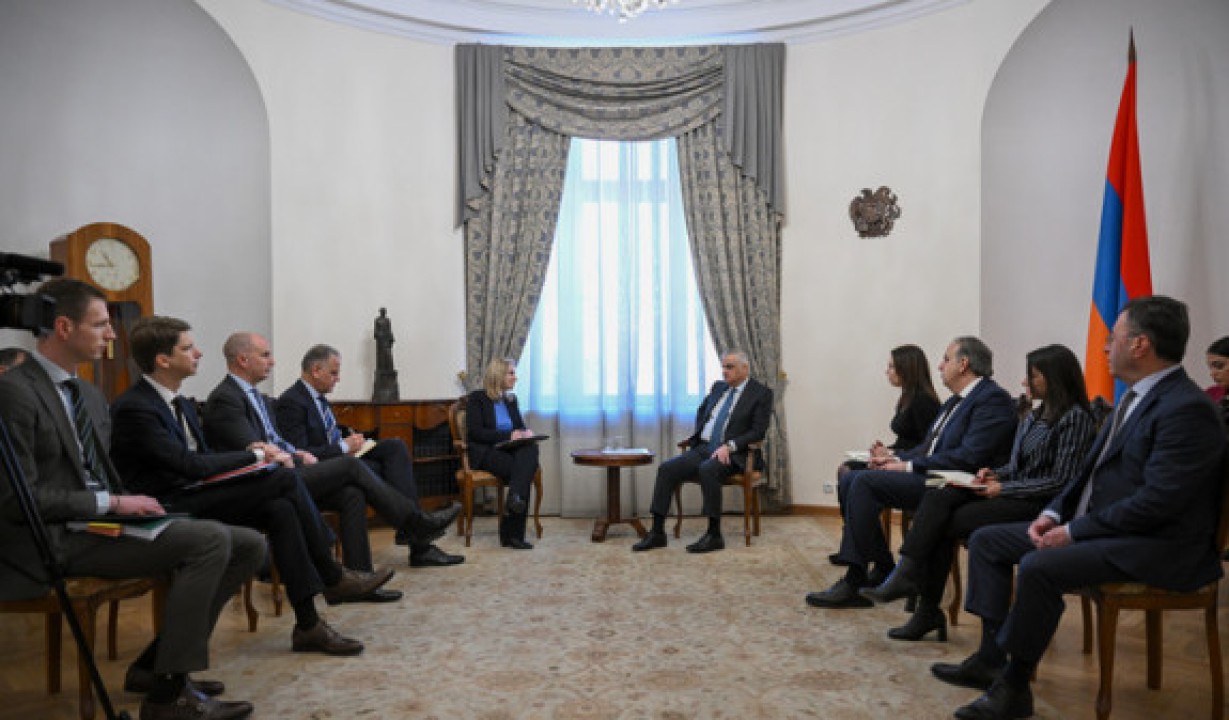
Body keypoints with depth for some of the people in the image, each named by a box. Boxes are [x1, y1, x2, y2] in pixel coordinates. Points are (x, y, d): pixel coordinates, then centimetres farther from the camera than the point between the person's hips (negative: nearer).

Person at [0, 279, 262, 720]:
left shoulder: (90, 395, 17)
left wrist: (130, 503, 2)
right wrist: (112, 503, -16)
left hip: (101, 521, 9)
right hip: (55, 541, -9)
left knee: (248, 545, -4)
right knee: (210, 539, -27)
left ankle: (154, 665, 3)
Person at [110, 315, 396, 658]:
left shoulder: (182, 405, 15)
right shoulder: (133, 408, -14)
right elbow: (189, 465, -19)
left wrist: (249, 453, -4)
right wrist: (255, 455, -12)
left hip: (192, 493, 9)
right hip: (170, 507, -8)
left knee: (280, 510, -17)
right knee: (285, 478, -22)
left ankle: (308, 625, -12)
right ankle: (332, 579, -11)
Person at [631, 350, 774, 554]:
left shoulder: (761, 393, -2)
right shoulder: (718, 387, 17)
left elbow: (758, 431, -9)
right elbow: (701, 411, 32)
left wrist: (729, 446, -20)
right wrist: (698, 435, 14)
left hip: (730, 453, -6)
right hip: (702, 448, 6)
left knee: (707, 470, -37)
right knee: (666, 468, -16)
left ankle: (714, 535, -26)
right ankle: (657, 532, -13)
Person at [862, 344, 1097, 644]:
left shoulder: (1075, 418, -8)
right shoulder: (1034, 417, 18)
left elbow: (1060, 482, -14)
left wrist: (1004, 488, -14)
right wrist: (995, 474, 1)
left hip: (1039, 505, -8)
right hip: (1010, 493, 8)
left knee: (948, 523, -21)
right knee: (938, 498, -19)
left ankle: (928, 611, -11)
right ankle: (906, 573, -27)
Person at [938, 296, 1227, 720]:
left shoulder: (1187, 409, -18)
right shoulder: (1136, 398, 12)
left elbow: (1157, 502, -24)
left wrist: (1074, 531, -19)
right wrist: (1054, 513, 2)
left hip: (1155, 547, -10)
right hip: (1094, 524, 10)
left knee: (1038, 567, -32)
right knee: (986, 540, 4)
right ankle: (990, 658, 5)